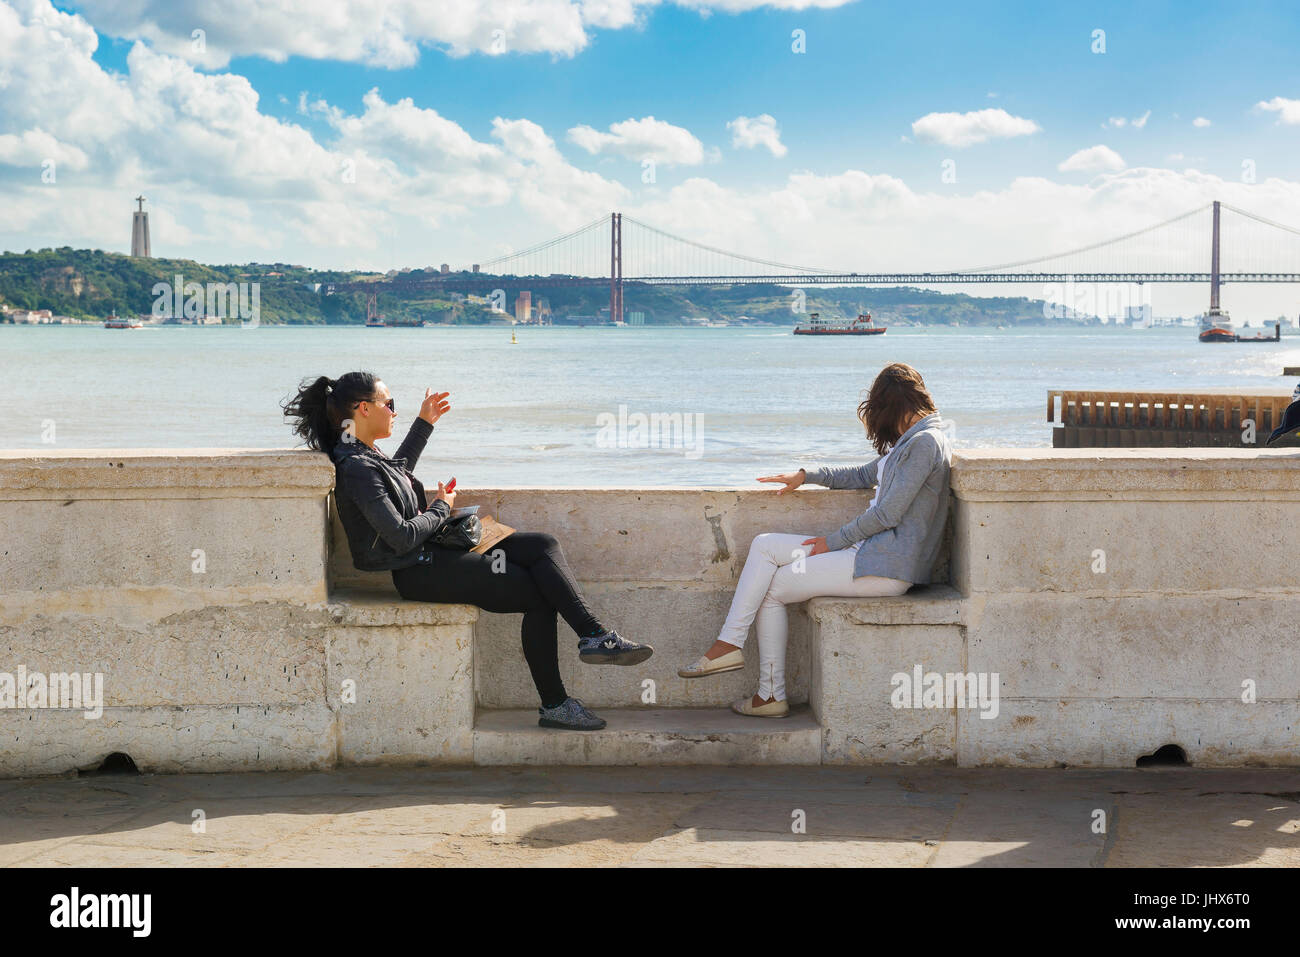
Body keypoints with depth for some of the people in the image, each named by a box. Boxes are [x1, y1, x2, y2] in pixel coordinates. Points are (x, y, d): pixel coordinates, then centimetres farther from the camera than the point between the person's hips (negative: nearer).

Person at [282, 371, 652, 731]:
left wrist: (424, 423, 37)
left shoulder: (365, 455, 12)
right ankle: (553, 706, -3)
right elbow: (403, 537, -24)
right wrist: (441, 508, -7)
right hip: (420, 572, -10)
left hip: (431, 553, 10)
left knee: (543, 544, -2)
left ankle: (594, 635, -12)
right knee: (539, 595, -10)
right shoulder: (357, 470, -20)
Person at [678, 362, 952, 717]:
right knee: (764, 545, 4)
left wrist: (834, 541, -8)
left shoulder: (925, 442, -15)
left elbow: (887, 514, -18)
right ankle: (728, 644, -2)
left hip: (885, 567, -10)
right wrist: (806, 476, 29)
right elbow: (864, 475, 31)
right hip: (871, 550, 10)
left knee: (772, 589, -2)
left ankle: (771, 695, 4)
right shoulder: (910, 441, 16)